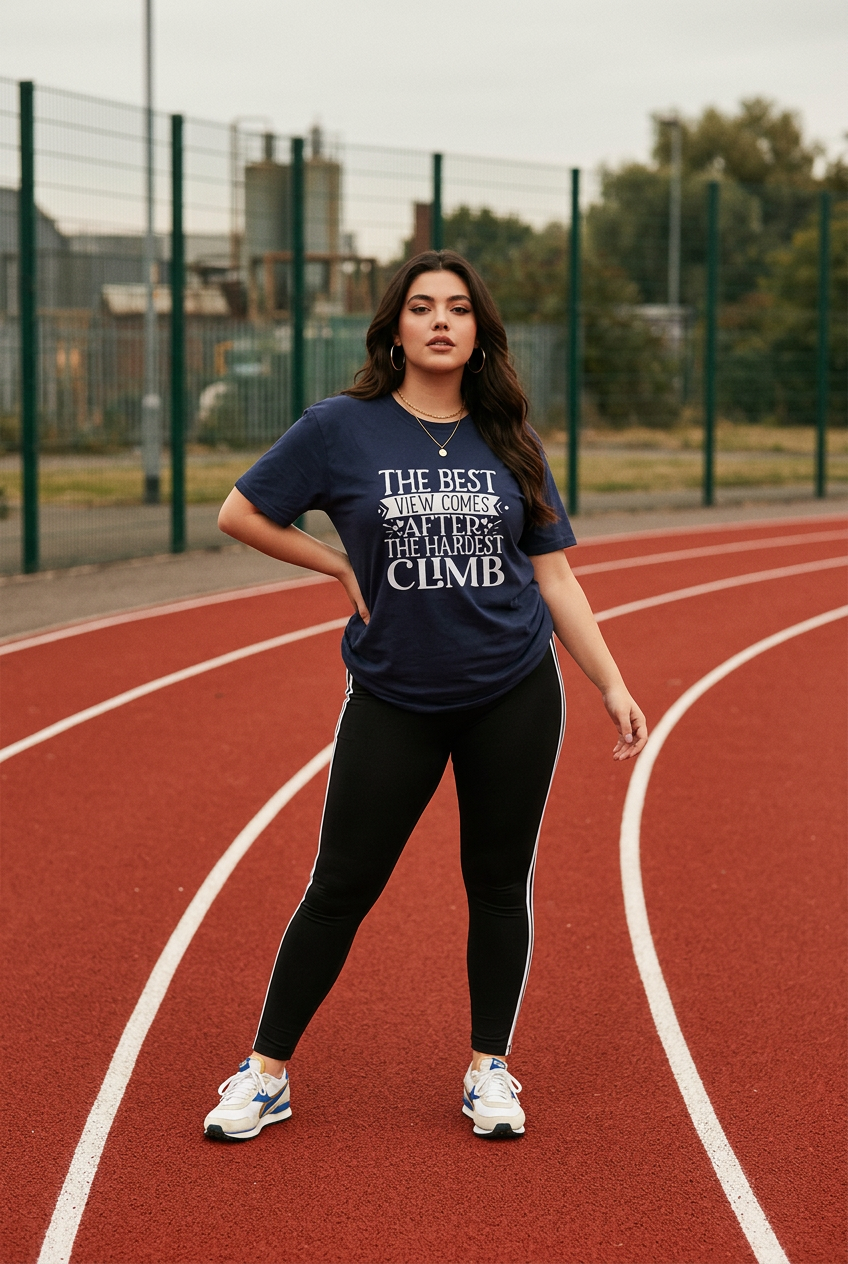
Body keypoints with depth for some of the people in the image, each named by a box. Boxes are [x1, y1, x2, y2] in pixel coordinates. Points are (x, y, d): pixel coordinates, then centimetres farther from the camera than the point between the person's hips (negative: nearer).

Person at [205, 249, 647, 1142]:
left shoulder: (508, 441, 5)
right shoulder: (342, 429, -3)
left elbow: (553, 576, 8)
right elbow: (241, 513, 3)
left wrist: (613, 686, 4)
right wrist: (343, 568, -1)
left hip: (515, 696, 2)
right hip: (393, 698, -2)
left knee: (500, 884, 7)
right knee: (341, 887, 1)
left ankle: (489, 1068, 21)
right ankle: (267, 1072, 13)